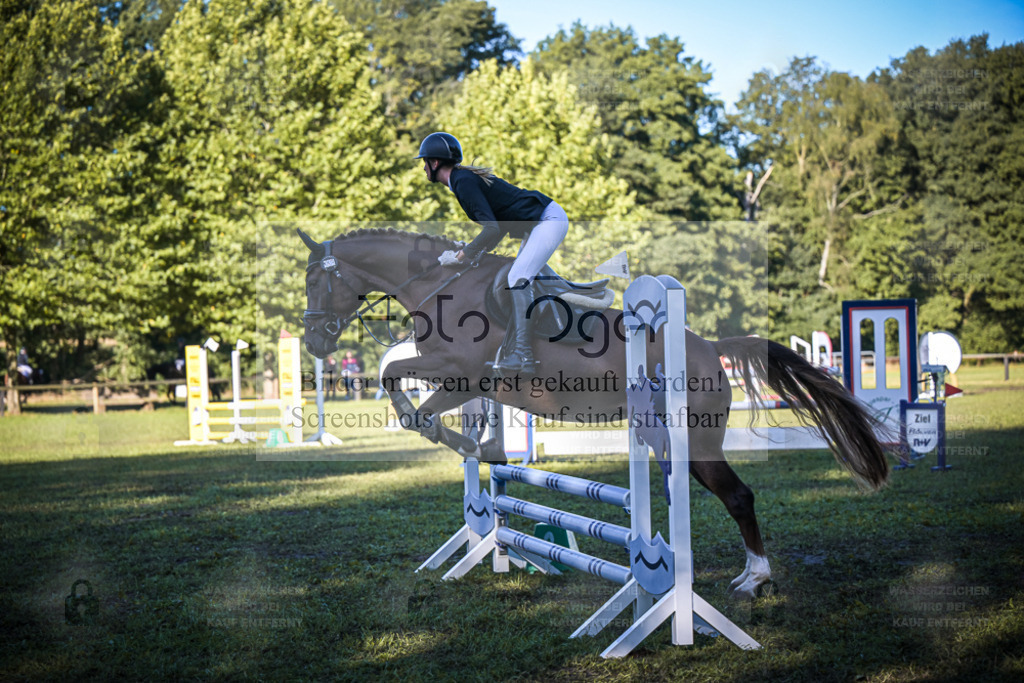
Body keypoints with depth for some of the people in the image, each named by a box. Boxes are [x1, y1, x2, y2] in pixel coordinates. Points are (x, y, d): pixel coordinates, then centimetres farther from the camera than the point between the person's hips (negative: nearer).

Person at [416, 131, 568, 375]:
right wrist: (480, 251, 12)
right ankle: (515, 349, 7)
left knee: (518, 281, -20)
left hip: (549, 220, -11)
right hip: (539, 223, 11)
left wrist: (461, 256, -18)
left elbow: (493, 229, -25)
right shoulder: (465, 178, 13)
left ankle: (523, 356, -24)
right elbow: (501, 222, 20)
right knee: (519, 282, 9)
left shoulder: (464, 182, -18)